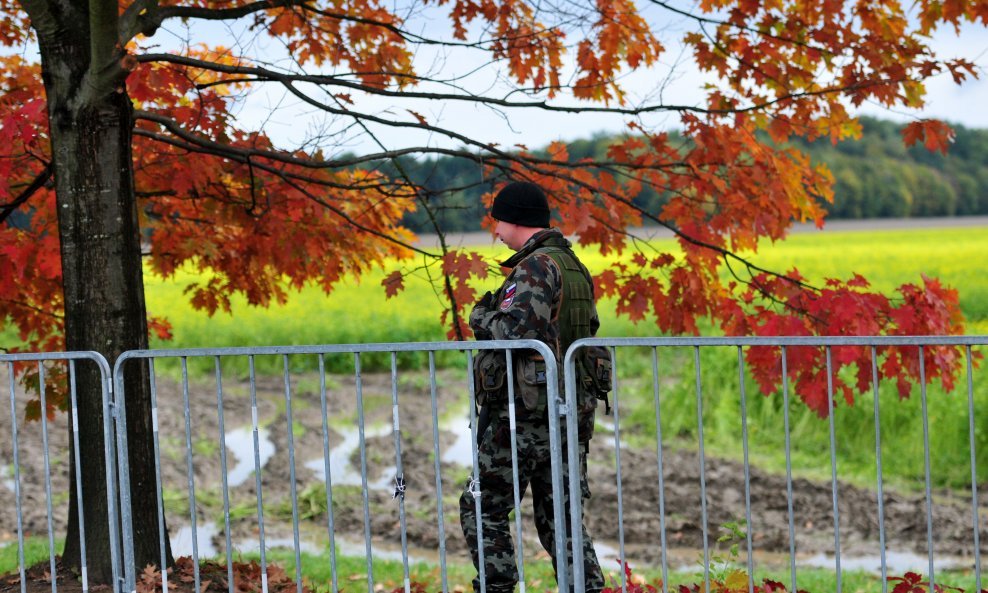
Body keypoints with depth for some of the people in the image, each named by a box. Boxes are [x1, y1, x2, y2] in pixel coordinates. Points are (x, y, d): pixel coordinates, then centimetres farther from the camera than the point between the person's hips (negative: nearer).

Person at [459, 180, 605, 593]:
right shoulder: (575, 269, 14)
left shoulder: (537, 266, -15)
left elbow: (517, 331, -28)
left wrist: (481, 318, -8)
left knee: (483, 510, 4)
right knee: (558, 516, 12)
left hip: (524, 413, -9)